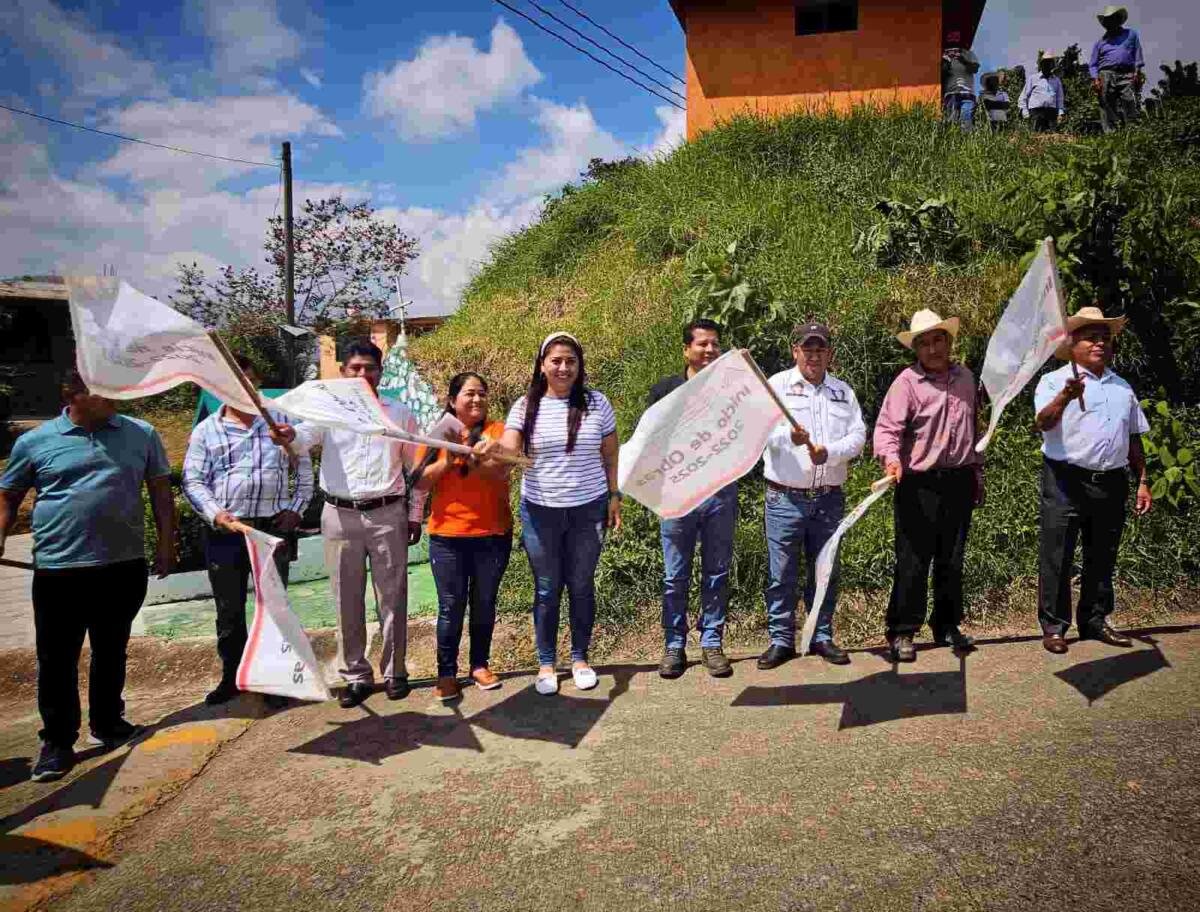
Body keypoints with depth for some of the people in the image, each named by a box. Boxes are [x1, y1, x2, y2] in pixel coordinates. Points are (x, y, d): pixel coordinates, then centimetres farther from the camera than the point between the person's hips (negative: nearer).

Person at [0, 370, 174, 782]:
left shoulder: (142, 434, 3)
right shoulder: (35, 442, 0)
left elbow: (160, 491, 8)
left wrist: (166, 543, 3)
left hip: (124, 566, 2)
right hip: (59, 568, -2)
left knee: (112, 652, 16)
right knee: (57, 658, 5)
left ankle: (107, 723, 34)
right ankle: (57, 741, 19)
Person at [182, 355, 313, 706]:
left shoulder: (280, 421, 8)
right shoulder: (206, 430, 4)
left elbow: (304, 469, 11)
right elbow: (193, 481, 1)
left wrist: (296, 509, -1)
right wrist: (215, 514, -15)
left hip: (274, 528, 0)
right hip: (226, 532, 0)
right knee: (229, 611, 10)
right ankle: (232, 676, 25)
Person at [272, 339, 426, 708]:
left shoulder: (400, 414, 7)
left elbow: (415, 468, 10)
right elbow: (305, 437, -15)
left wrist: (415, 514, 6)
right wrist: (288, 434, -40)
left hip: (388, 515, 0)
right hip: (340, 516, 0)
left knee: (392, 599, 6)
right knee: (347, 601, 7)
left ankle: (394, 672, 20)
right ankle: (355, 676, 20)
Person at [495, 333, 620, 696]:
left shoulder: (597, 403, 0)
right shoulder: (526, 406, -2)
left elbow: (610, 456, 7)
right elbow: (508, 452, -13)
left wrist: (614, 496, 4)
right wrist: (492, 453, -35)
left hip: (588, 510, 0)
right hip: (540, 511, 0)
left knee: (581, 586, 11)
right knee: (547, 590, 8)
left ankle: (580, 657, 28)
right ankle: (546, 663, 24)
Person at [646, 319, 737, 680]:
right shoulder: (665, 390, 3)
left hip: (721, 491, 1)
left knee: (717, 574, 8)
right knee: (675, 576, 5)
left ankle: (711, 642, 20)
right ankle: (674, 645, 16)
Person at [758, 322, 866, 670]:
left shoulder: (843, 391, 11)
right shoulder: (778, 384, 1)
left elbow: (858, 436, 1)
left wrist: (828, 452, -17)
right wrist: (789, 436, -34)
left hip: (828, 498, 3)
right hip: (785, 497, -3)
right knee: (782, 573, 2)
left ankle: (822, 636, 25)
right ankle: (781, 640, 15)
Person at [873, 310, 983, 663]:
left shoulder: (965, 377, 11)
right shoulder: (907, 381, -9)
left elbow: (973, 429, 19)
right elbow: (887, 427, -17)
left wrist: (977, 474, 20)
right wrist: (891, 458, -36)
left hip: (959, 481, 6)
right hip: (919, 485, -5)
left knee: (952, 560, 14)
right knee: (913, 562, -1)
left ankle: (947, 626, 28)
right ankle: (902, 632, 10)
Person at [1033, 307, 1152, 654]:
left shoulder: (1123, 387, 17)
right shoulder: (1054, 381, -2)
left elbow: (1134, 439, 21)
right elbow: (1043, 422, -19)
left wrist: (1142, 482, 17)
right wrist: (1065, 397, -38)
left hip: (1111, 482, 5)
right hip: (1066, 481, -5)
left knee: (1102, 557, 13)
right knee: (1057, 557, -2)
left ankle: (1095, 621, 25)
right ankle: (1053, 625, 7)